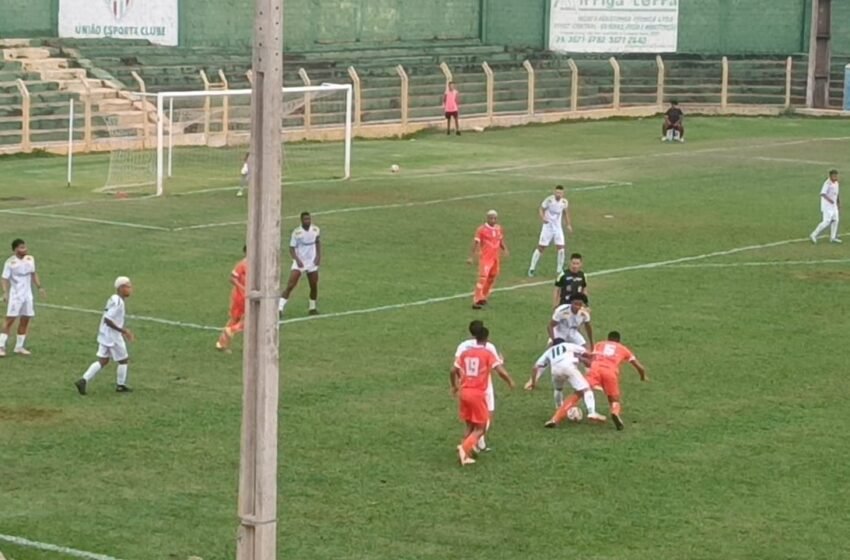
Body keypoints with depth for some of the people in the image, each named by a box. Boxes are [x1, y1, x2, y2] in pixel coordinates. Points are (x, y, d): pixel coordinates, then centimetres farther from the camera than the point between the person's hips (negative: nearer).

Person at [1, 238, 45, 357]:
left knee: (25, 320, 8)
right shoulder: (10, 262, -15)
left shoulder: (30, 259, 4)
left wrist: (39, 287, 9)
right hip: (15, 295, -6)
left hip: (27, 295, 6)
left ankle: (19, 347, 17)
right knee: (10, 320, -8)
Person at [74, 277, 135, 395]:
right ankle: (121, 385, 21)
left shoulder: (114, 300, 10)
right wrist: (123, 330, -24)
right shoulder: (118, 302, -20)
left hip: (104, 335, 9)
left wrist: (124, 331, 21)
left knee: (103, 361, 11)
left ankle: (84, 380, 1)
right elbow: (107, 320, -26)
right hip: (113, 336, -9)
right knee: (123, 360, 9)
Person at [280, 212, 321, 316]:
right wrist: (297, 260, -26)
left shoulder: (315, 230, -1)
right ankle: (280, 308, -17)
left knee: (314, 286, 9)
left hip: (312, 262, 4)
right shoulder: (296, 232, -15)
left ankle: (313, 308, 28)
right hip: (299, 263, -4)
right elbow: (292, 248, -12)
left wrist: (318, 256, 3)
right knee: (290, 285, -14)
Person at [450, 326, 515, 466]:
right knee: (480, 428, 4)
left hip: (464, 392, 5)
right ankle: (465, 449, -18)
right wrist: (510, 382, 7)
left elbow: (453, 371, 12)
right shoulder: (488, 353, -5)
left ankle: (465, 454, 9)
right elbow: (500, 371, -12)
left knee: (470, 426, 19)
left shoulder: (465, 353, 9)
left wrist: (454, 386, 30)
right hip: (478, 393, -5)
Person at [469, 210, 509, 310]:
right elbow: (476, 243, -10)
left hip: (496, 258, 7)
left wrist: (505, 249, 2)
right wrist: (471, 257, -12)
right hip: (485, 257, -7)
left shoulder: (499, 229, 7)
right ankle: (476, 301, -17)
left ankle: (484, 297, 31)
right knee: (483, 278, -16)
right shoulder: (481, 229, -11)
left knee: (492, 278, 15)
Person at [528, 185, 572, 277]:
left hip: (558, 227, 3)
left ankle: (559, 269, 8)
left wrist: (569, 224, 8)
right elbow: (541, 209, -12)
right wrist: (542, 217, -31)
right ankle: (532, 268, 11)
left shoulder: (564, 202, -5)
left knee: (561, 248, -6)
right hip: (547, 227, -3)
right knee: (540, 247, 0)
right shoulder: (549, 200, -18)